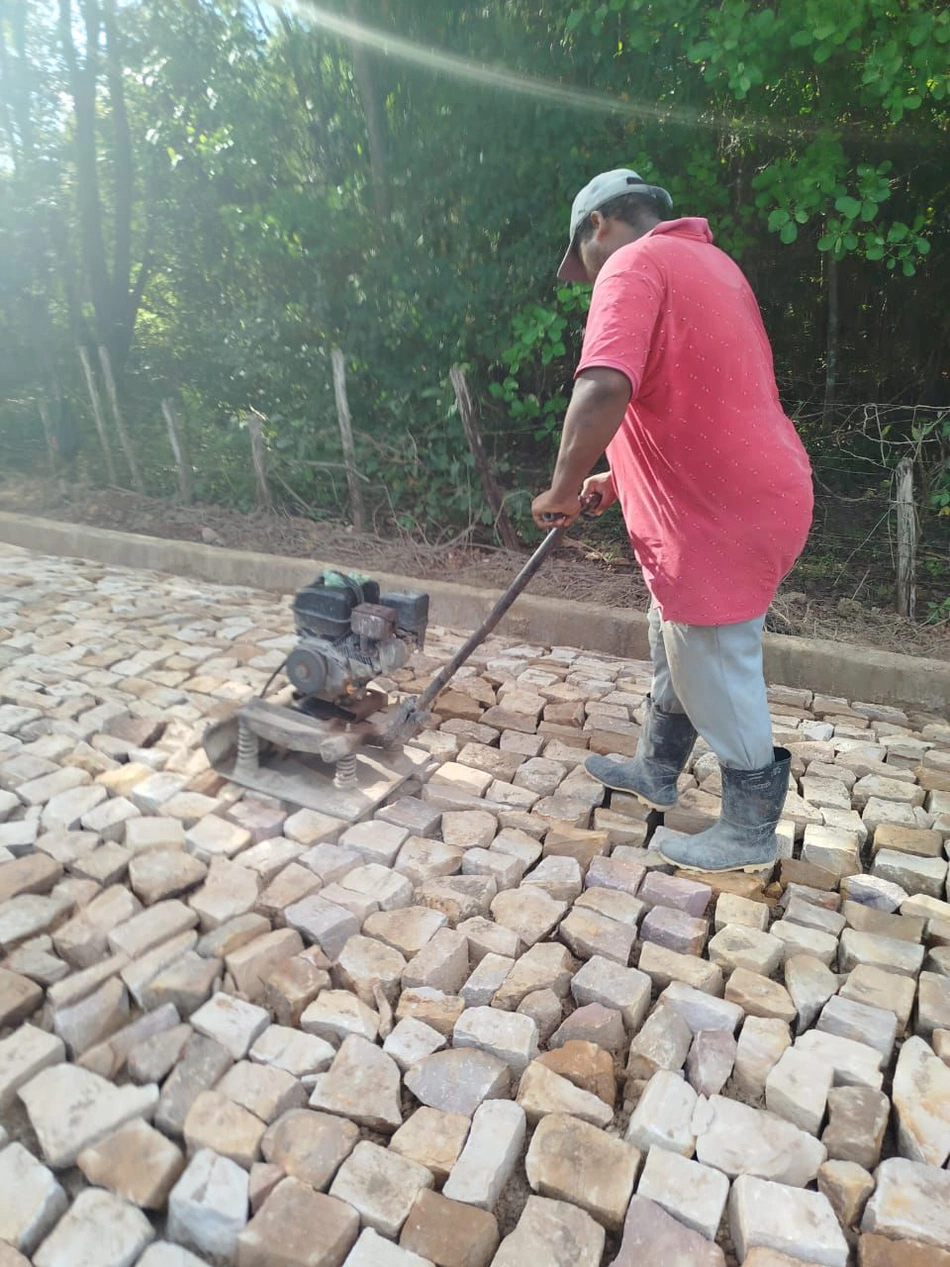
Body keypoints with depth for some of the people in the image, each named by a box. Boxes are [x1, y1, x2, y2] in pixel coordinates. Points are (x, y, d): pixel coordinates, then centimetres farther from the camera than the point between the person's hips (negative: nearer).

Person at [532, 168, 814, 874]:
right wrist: (620, 478, 22)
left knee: (717, 675, 5)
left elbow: (604, 390, -31)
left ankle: (750, 833, 23)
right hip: (756, 492, 10)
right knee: (676, 646, 23)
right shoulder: (708, 261, 18)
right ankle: (656, 773, 40)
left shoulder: (632, 266, -13)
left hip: (721, 516, -10)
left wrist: (565, 490, -16)